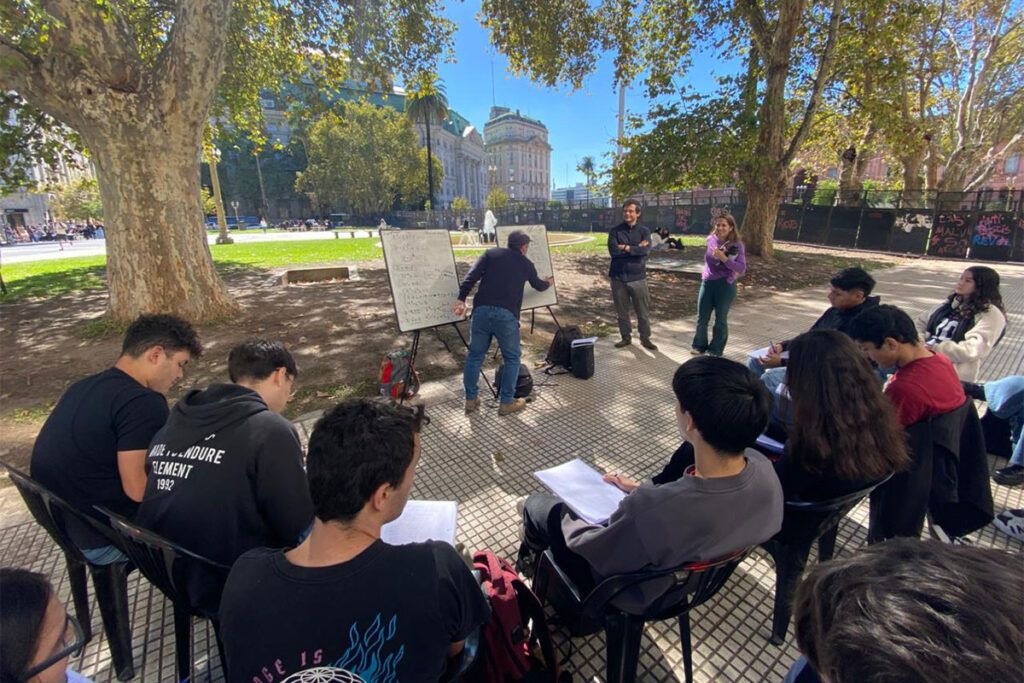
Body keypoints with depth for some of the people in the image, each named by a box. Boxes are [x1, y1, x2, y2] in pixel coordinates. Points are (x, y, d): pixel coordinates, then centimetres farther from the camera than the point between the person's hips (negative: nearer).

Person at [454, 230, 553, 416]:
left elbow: (472, 276, 1)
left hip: (482, 310, 2)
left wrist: (461, 299, 0)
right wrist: (549, 283, 57)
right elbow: (538, 286, 36)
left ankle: (471, 400, 23)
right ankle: (507, 403, 18)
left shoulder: (491, 253, 16)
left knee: (475, 355, 15)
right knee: (512, 358, 14)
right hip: (507, 314, -2)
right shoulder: (526, 264, 18)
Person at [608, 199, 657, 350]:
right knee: (622, 311, 10)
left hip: (638, 277, 0)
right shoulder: (615, 231, 2)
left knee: (643, 311, 5)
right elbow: (613, 250, -14)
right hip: (618, 277, 0)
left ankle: (645, 338, 20)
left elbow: (645, 250, -14)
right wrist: (636, 248, -12)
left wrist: (626, 248, -12)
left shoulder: (644, 231, 3)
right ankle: (626, 337, 25)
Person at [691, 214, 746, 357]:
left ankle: (715, 350, 22)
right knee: (702, 317, 10)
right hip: (707, 282, 4)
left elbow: (742, 268, -19)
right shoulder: (711, 240, 1)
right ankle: (699, 345, 28)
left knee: (721, 319, 8)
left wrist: (724, 258, -27)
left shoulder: (737, 245, -12)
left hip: (726, 285, -4)